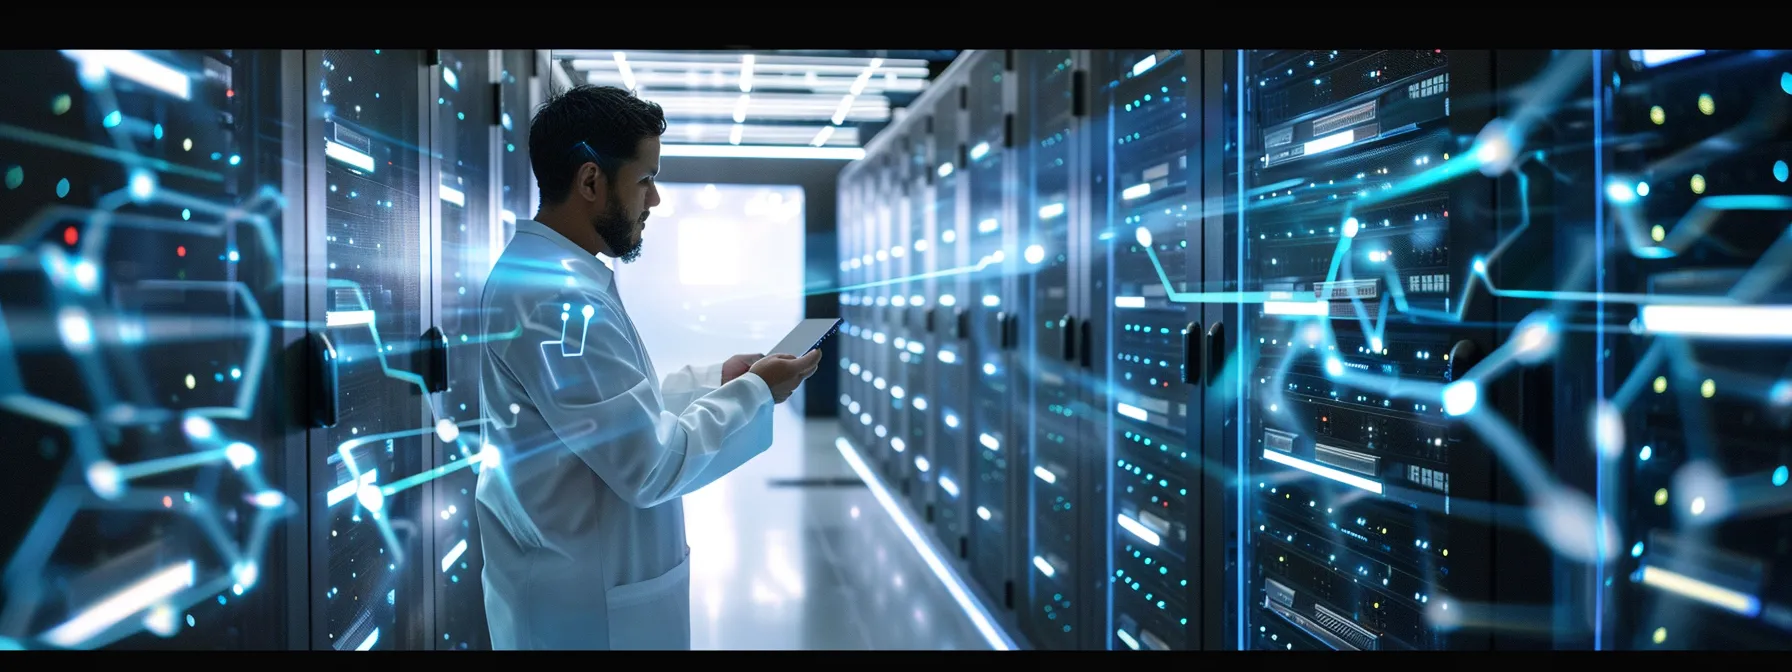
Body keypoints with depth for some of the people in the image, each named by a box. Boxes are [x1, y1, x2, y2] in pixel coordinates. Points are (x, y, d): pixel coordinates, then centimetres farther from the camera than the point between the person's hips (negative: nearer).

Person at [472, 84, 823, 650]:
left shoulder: (543, 269, 8)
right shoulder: (559, 296, -25)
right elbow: (650, 464, -24)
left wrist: (716, 379, 6)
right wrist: (756, 395, -13)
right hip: (587, 601, -10)